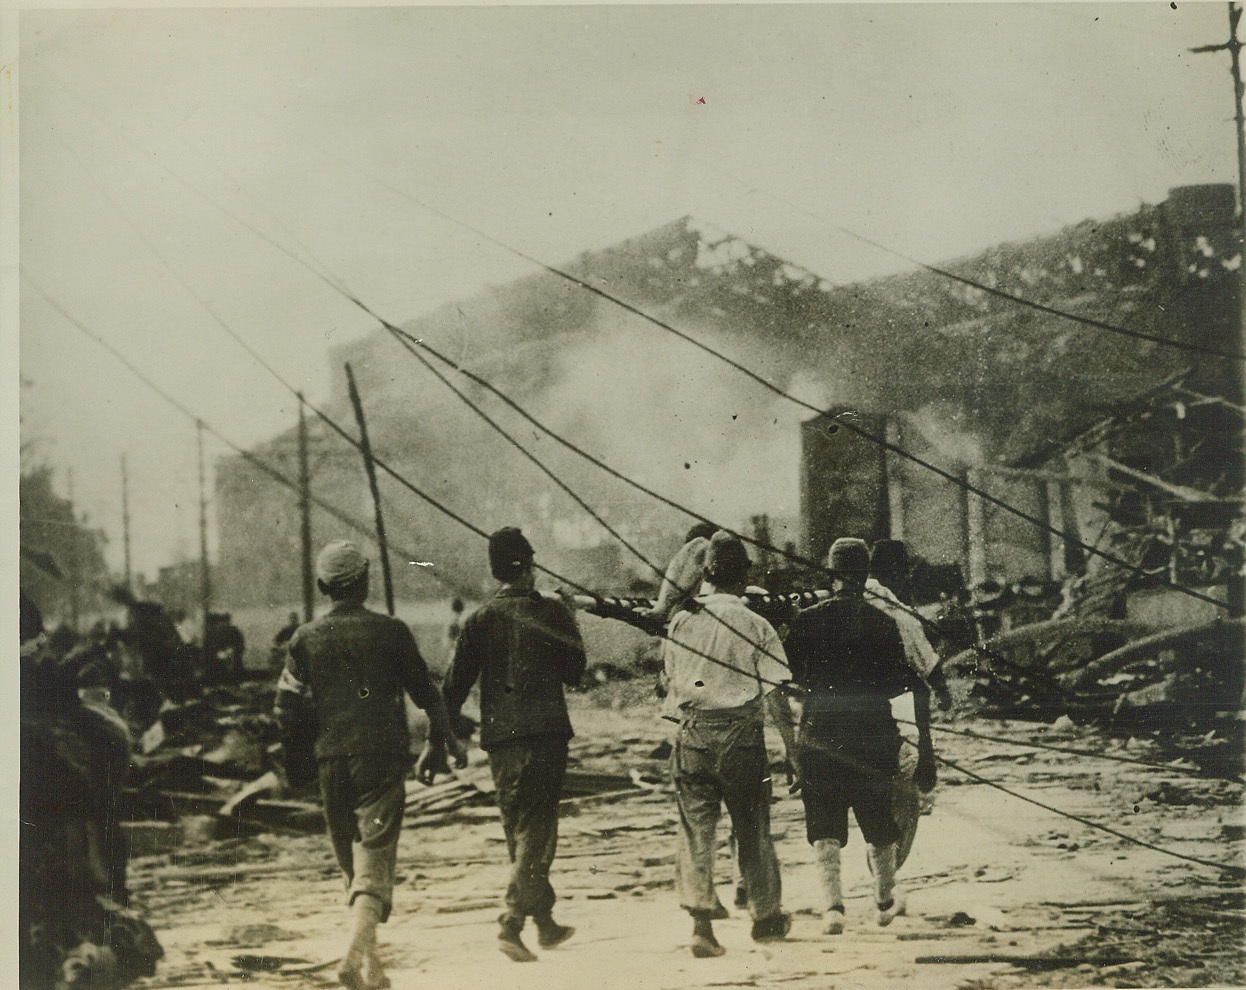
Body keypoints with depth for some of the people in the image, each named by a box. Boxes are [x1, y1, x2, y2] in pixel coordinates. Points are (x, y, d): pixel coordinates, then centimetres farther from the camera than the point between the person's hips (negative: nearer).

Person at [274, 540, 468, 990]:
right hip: (382, 755, -3)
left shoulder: (305, 639, 4)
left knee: (351, 861, 16)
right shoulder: (390, 631, 0)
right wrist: (444, 740, 19)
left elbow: (287, 709, 2)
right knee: (375, 857, -7)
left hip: (331, 760, 3)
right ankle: (356, 954, -26)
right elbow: (424, 692, 5)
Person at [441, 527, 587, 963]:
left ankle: (545, 923, 23)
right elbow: (575, 673, 2)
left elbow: (456, 683, 0)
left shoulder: (480, 620, 4)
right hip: (545, 731, -3)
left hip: (499, 736, 3)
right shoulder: (553, 613, -2)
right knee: (536, 833, -2)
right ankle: (512, 923, -16)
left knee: (518, 831, 15)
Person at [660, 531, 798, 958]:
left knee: (696, 829, 3)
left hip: (692, 731, 2)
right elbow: (774, 694, -8)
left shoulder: (680, 623, 3)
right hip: (740, 733, -2)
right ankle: (766, 917, 26)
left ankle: (701, 919, -8)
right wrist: (791, 743, -2)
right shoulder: (755, 626, -6)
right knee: (752, 828, 12)